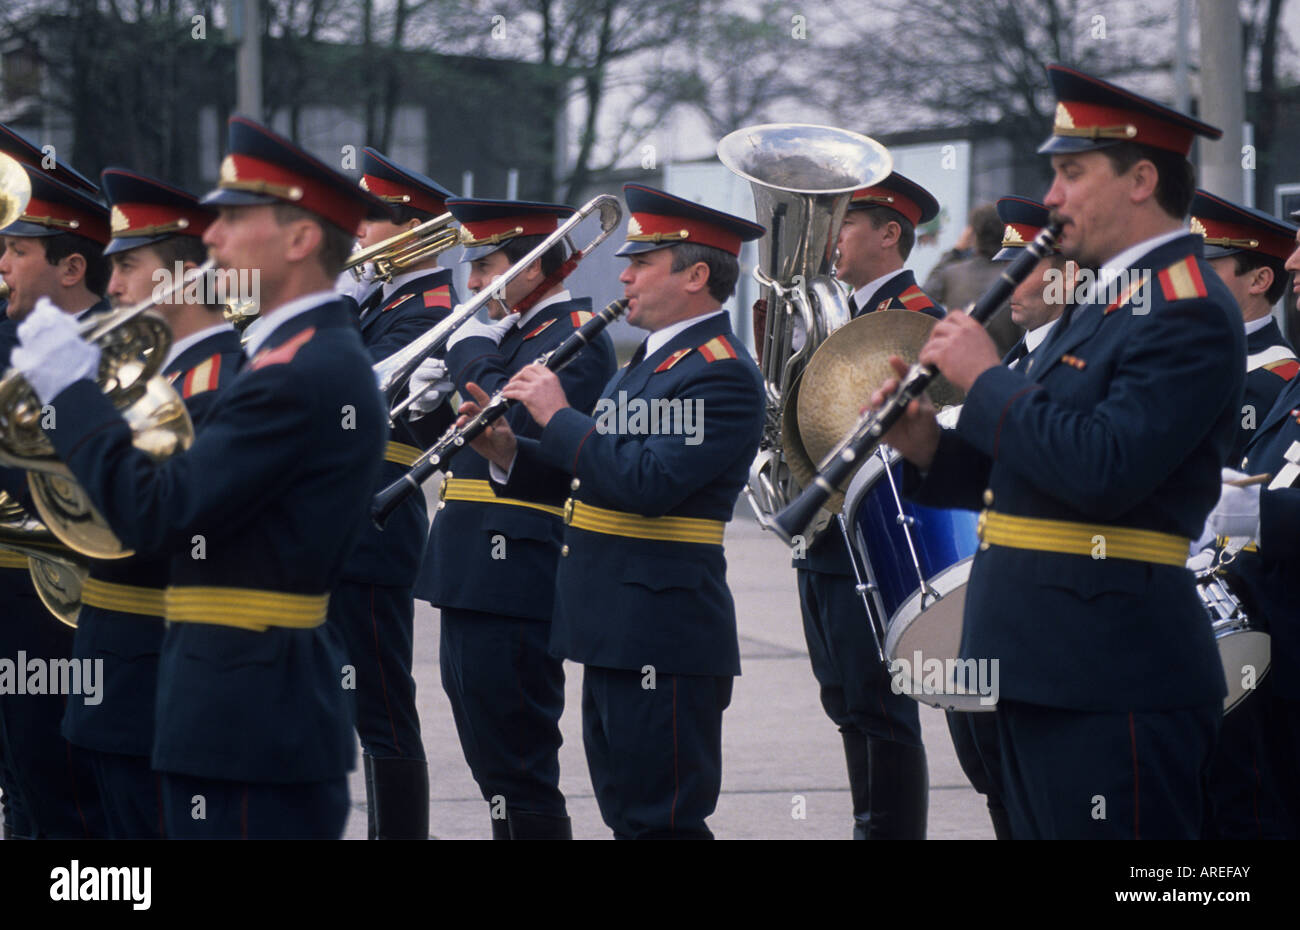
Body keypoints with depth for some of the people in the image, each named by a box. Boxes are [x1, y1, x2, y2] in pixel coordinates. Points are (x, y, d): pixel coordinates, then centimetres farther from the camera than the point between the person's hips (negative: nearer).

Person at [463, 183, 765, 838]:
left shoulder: (721, 375, -15)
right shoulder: (650, 358, 18)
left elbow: (647, 483, -26)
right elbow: (590, 477, 20)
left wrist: (557, 416, -17)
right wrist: (508, 453, 4)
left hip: (663, 638, -10)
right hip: (614, 632, 10)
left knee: (660, 822, -6)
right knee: (625, 814, 15)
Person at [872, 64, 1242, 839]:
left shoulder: (1188, 312, -13)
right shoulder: (1106, 303, 20)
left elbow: (1102, 469, -26)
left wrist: (986, 378, -14)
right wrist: (930, 448, 3)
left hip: (1111, 680, -10)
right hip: (1043, 665, 10)